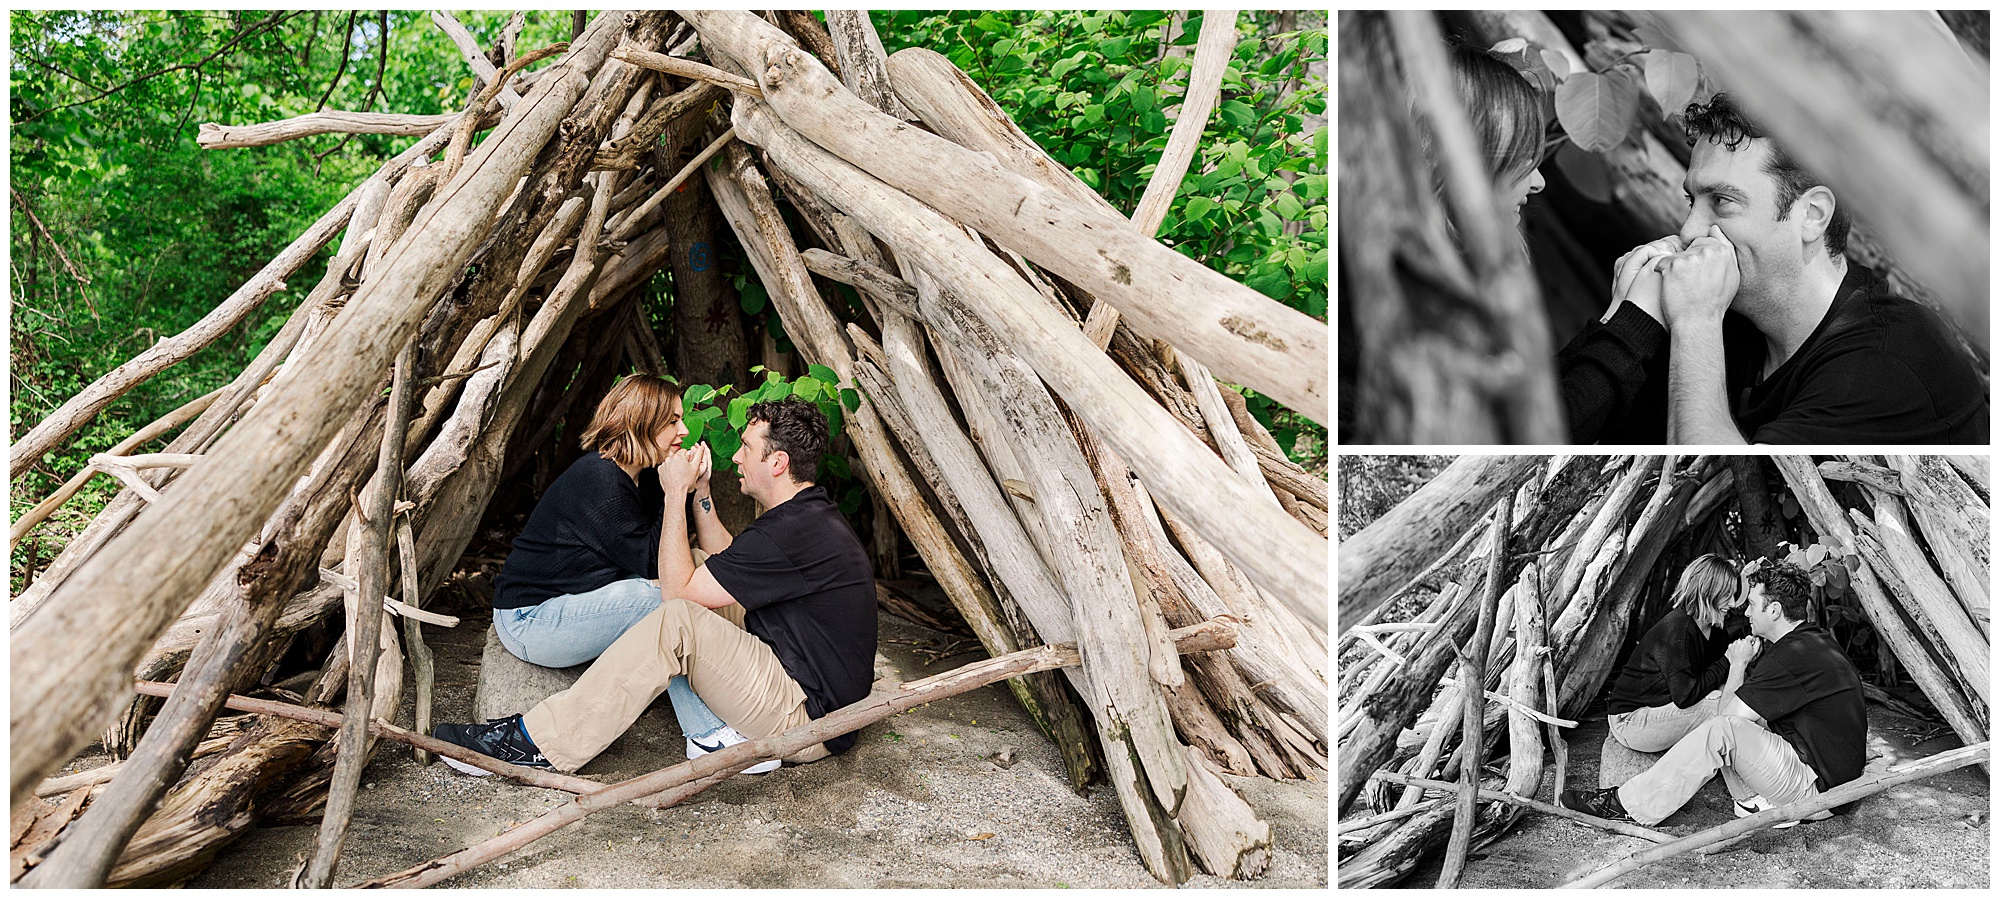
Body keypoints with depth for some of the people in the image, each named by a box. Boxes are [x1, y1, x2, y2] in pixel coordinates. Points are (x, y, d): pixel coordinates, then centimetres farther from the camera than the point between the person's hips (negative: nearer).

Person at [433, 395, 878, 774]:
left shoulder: (793, 533, -22)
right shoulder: (811, 515, 11)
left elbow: (677, 585, -17)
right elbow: (729, 562, 24)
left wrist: (676, 494, -9)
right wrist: (700, 493, 14)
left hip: (808, 725, -11)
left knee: (678, 620, -23)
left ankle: (536, 742, -17)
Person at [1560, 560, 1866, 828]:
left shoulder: (1794, 656, -22)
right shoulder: (1816, 640, 12)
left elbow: (1728, 715, -17)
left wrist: (1738, 665, -3)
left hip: (1817, 790, -10)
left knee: (1722, 731, -25)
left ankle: (1626, 805, -18)